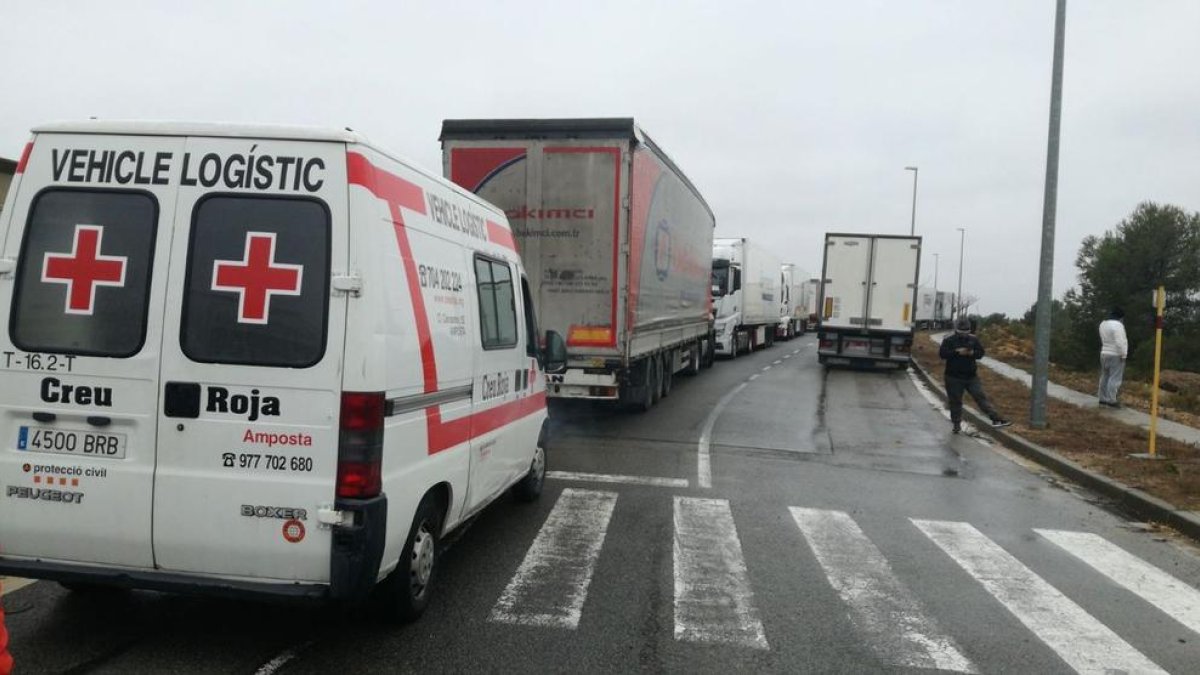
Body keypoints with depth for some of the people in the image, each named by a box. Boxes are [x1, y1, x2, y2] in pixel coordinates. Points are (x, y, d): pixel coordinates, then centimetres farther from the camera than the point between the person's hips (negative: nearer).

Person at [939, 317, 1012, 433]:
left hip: (971, 376, 2)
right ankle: (957, 424, 18)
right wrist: (957, 352, -25)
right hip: (954, 377, -2)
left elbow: (981, 352, 5)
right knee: (955, 401, 5)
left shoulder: (973, 339, 6)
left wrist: (973, 353, -17)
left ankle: (996, 419, -10)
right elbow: (942, 353, -15)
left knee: (981, 396, -5)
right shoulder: (949, 340, -6)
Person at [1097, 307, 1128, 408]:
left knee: (1105, 377, 13)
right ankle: (1111, 400, -7)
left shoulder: (1103, 324, 10)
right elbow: (1119, 342, -22)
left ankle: (1102, 398, 17)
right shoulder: (1117, 325, -18)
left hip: (1104, 353, 9)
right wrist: (1123, 355, -17)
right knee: (1114, 378, -6)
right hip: (1116, 355, -9)